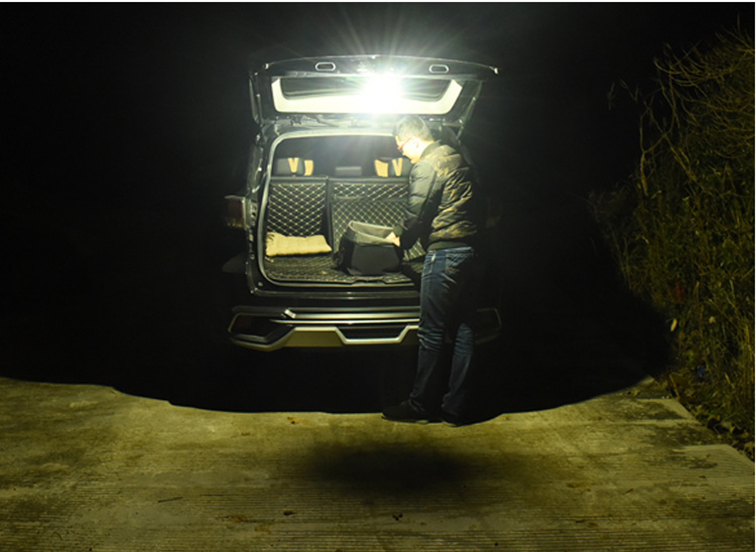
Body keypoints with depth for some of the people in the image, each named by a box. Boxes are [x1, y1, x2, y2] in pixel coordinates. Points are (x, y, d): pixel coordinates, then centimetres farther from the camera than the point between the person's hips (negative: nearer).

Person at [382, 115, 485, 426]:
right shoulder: (456, 159, 18)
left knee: (432, 333, -2)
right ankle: (454, 408, 13)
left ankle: (421, 406, 6)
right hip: (470, 251, 9)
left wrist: (400, 237, 9)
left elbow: (417, 213, -12)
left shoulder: (427, 166, -10)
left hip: (444, 252, -9)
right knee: (463, 331, 8)